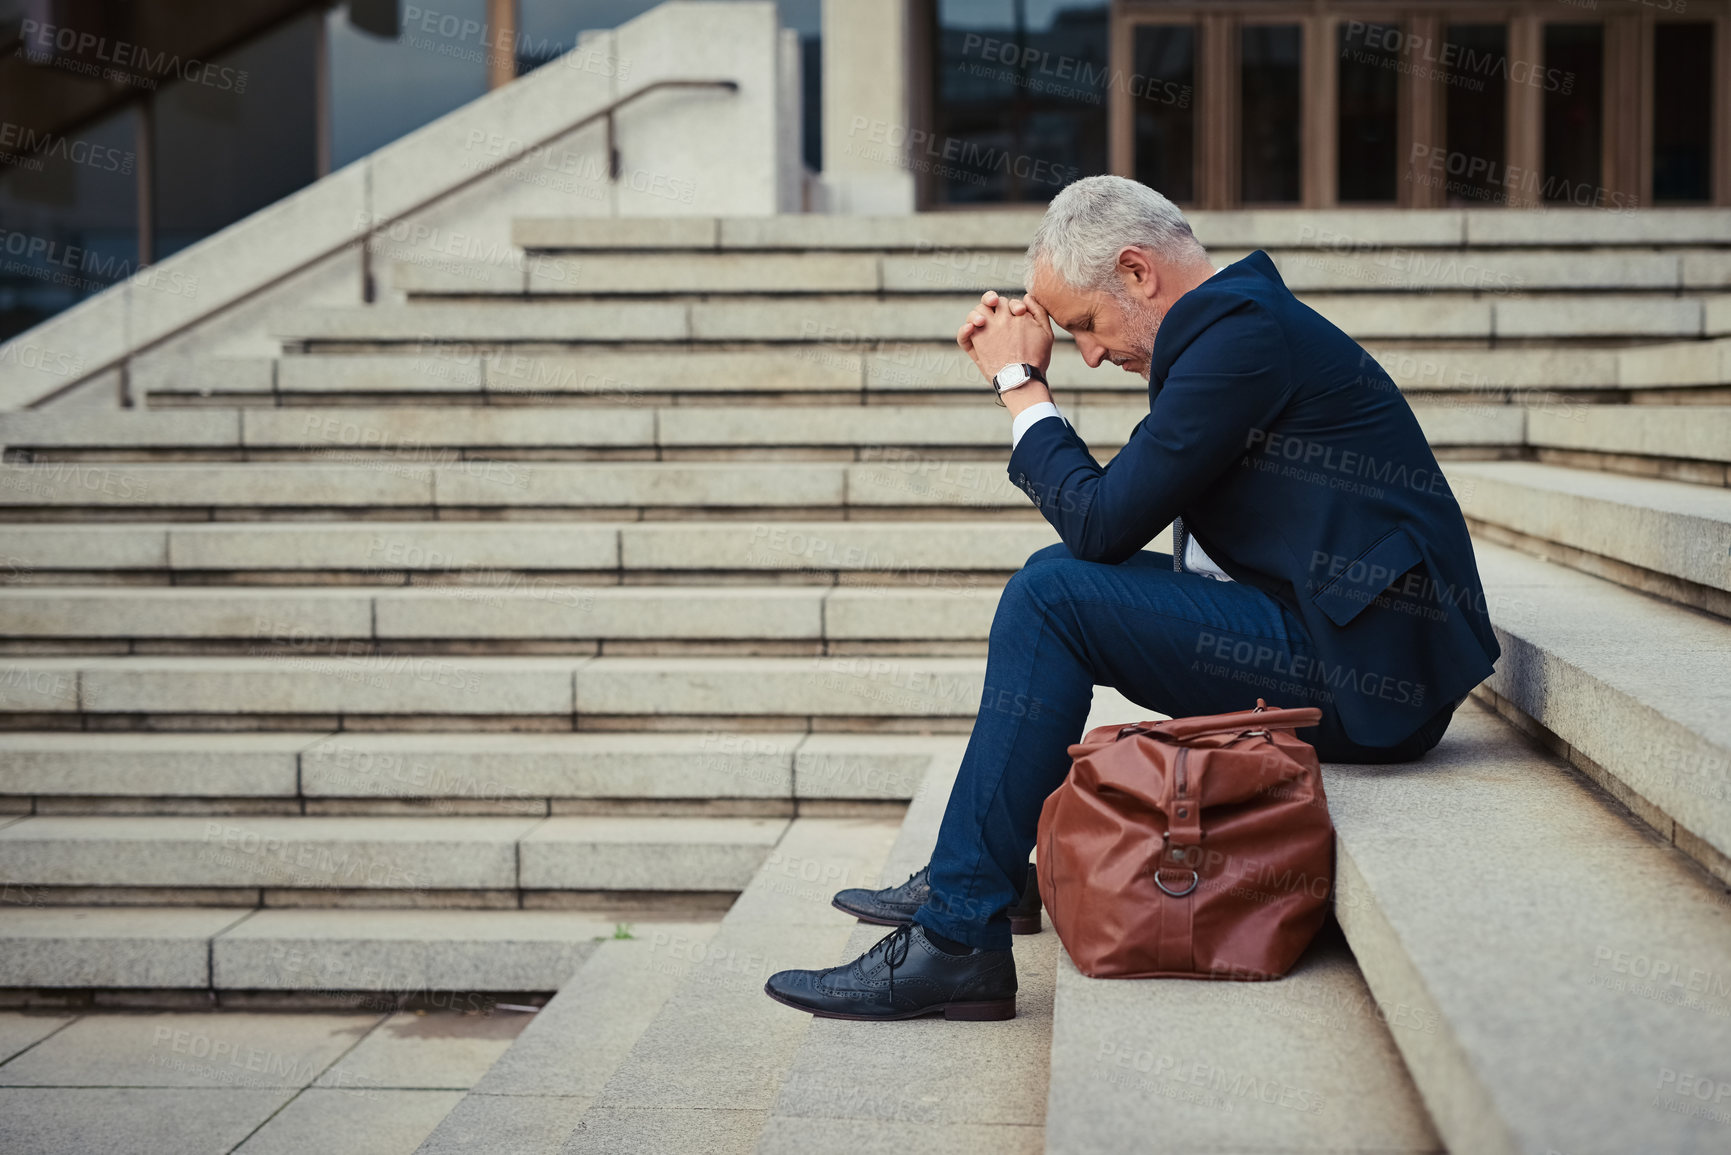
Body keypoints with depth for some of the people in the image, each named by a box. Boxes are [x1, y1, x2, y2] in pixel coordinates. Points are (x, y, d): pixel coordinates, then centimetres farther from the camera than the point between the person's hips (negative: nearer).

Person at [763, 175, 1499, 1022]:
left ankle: (958, 937, -14)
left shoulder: (1243, 330, -15)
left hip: (1367, 673, -11)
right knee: (1067, 585, 17)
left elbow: (1102, 522, -17)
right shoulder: (1245, 317, 17)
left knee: (1055, 593, -16)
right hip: (1363, 660, 11)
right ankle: (977, 872, 22)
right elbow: (1113, 521, 19)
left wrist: (1020, 384, -4)